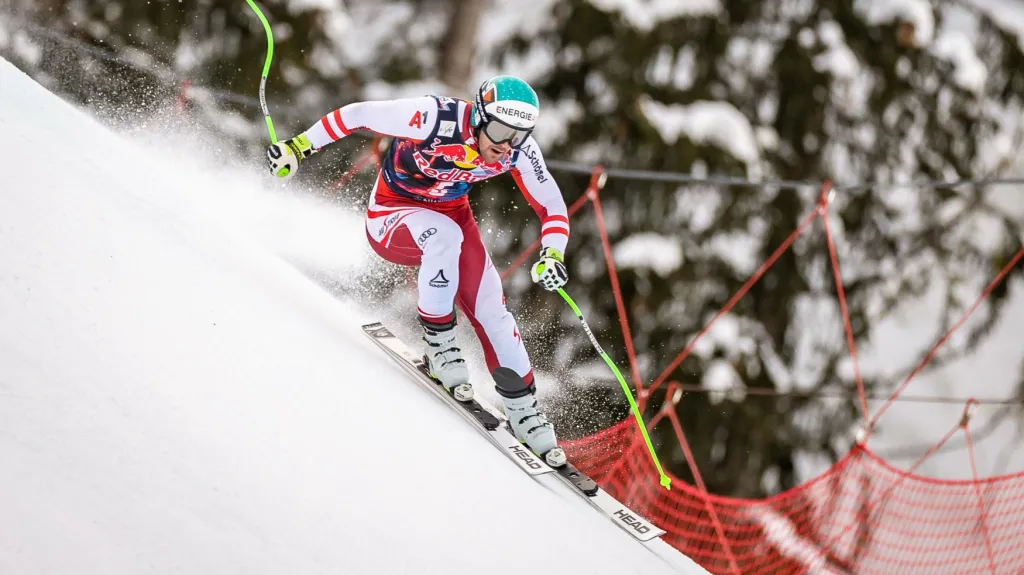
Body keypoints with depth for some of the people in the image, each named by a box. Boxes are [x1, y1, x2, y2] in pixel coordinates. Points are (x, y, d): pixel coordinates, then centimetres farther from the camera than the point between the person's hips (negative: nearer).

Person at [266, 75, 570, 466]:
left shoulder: (519, 151, -19)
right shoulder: (434, 119, -33)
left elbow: (552, 207, -9)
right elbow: (357, 114, -22)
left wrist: (552, 256, -27)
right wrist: (299, 147, -18)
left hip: (452, 212, 4)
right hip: (391, 215, -4)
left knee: (488, 306, -11)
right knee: (445, 235, -37)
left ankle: (523, 406, 1)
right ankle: (438, 341, -19)